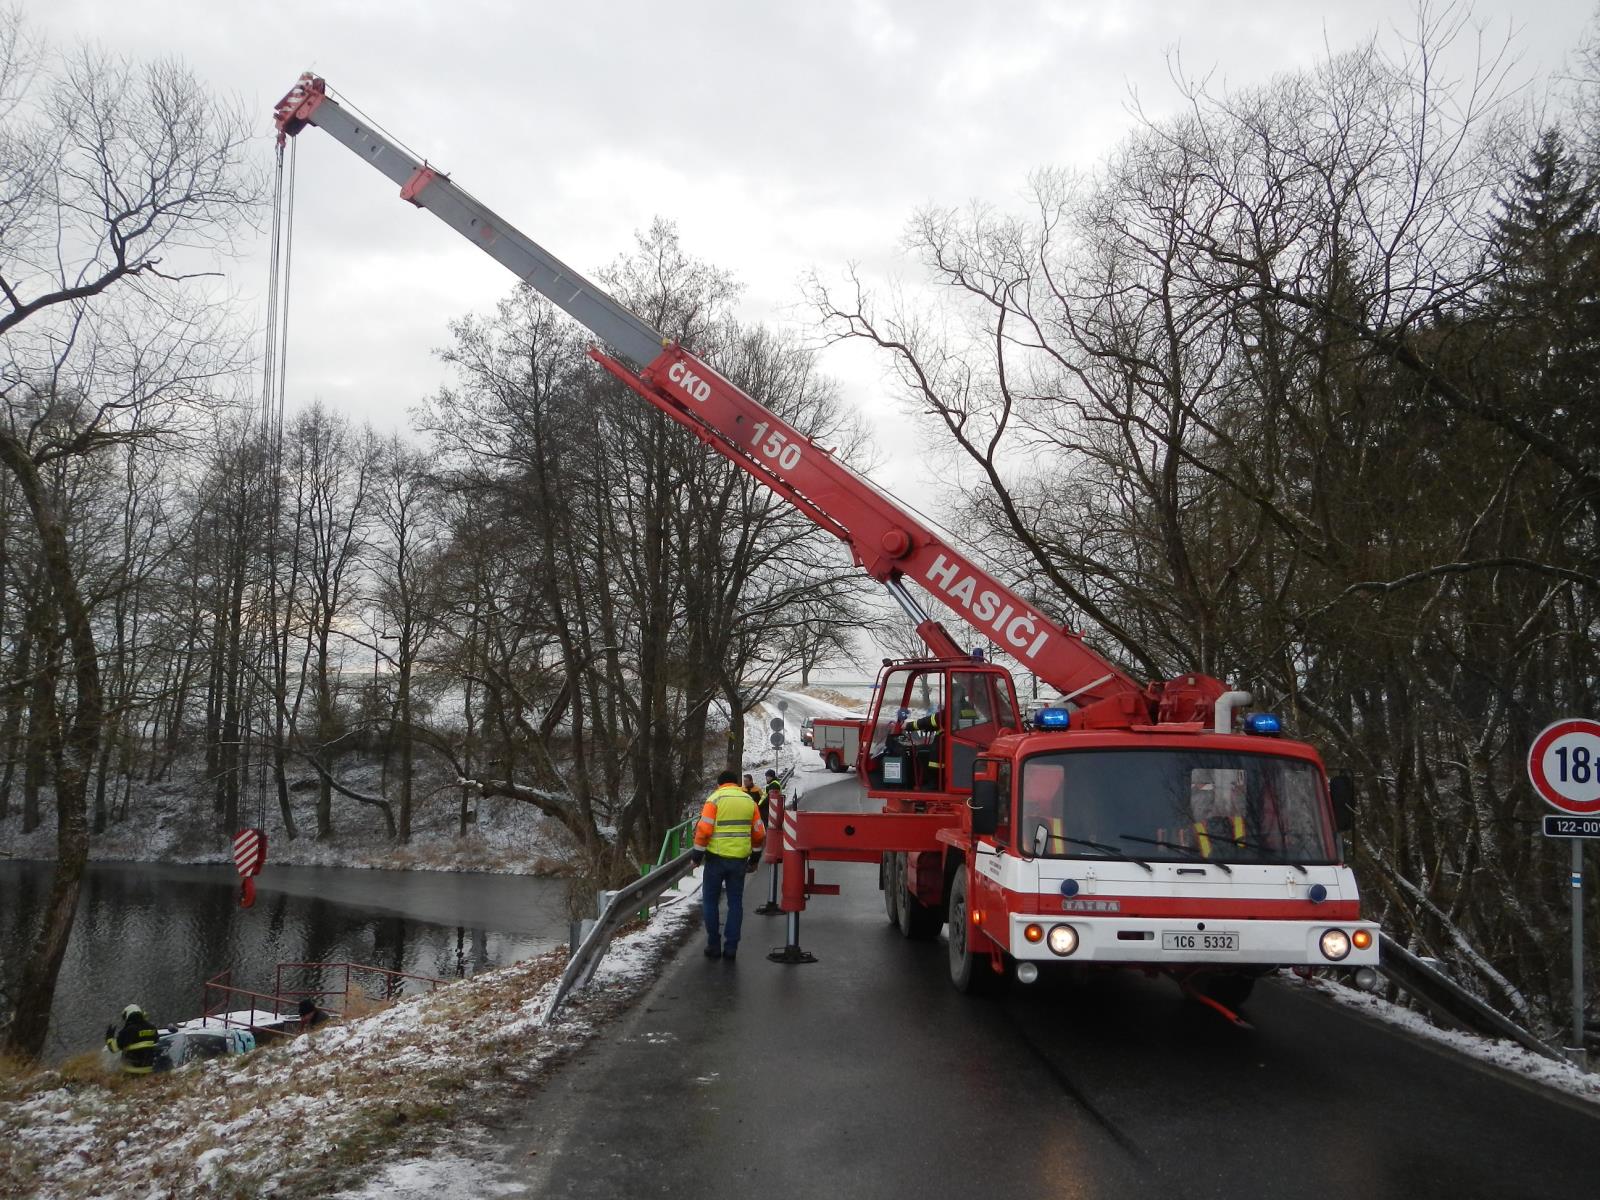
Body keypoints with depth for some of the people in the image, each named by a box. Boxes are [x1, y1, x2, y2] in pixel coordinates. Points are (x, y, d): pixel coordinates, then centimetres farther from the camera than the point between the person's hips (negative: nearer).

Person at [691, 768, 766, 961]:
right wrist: (756, 854, 23)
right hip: (740, 859, 3)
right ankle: (731, 948, 8)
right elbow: (759, 833, 10)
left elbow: (703, 829, -12)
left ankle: (714, 945, 12)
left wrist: (698, 853, -3)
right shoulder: (749, 801, 7)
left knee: (711, 901, 11)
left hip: (716, 858, -3)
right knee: (735, 902, 10)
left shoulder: (715, 799, -6)